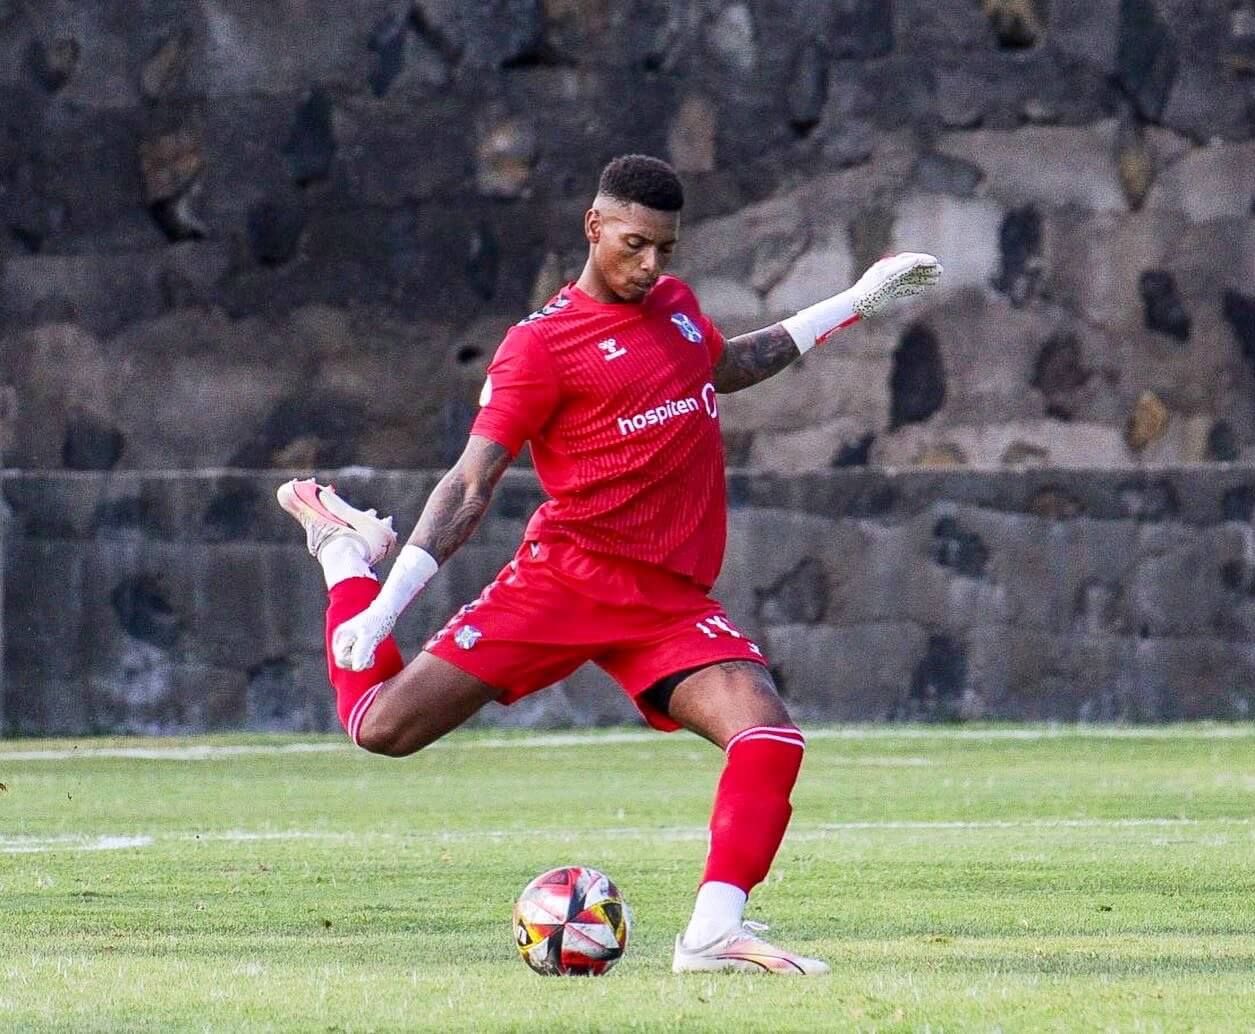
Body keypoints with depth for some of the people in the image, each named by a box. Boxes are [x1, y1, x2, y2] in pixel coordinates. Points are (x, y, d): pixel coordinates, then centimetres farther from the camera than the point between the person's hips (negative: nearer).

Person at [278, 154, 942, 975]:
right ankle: (348, 553, 21)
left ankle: (714, 931, -25)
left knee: (769, 736, -22)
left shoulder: (676, 306, 15)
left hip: (671, 600, 4)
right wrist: (386, 606, -17)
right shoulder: (543, 344, -6)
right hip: (565, 575, -4)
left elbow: (728, 366, 39)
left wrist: (856, 303, 37)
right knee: (384, 727, -8)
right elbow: (470, 485, -8)